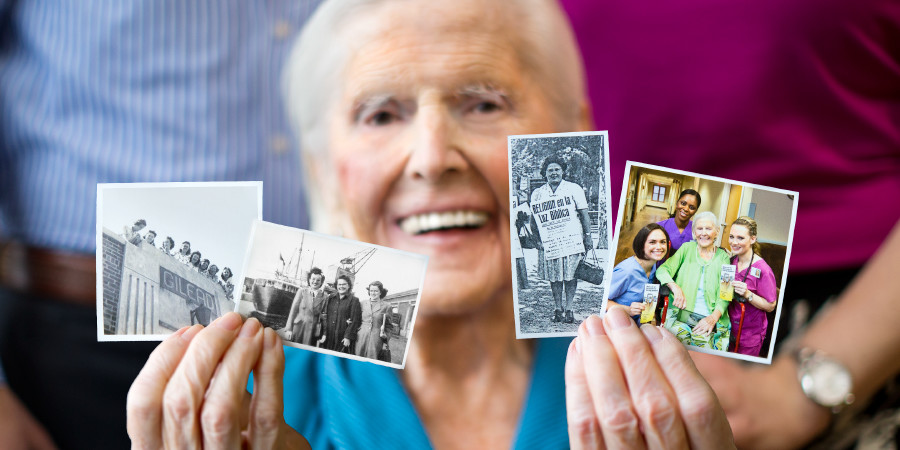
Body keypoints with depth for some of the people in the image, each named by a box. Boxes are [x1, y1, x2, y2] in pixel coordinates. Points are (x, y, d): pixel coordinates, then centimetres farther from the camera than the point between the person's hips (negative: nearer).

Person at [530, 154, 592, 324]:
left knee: (570, 275, -4)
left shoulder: (574, 189, 6)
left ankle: (569, 309, 5)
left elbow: (584, 214, 5)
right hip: (549, 242, 2)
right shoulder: (537, 194, 11)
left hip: (572, 240, -2)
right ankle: (558, 309, 15)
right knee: (554, 276, 3)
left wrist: (587, 236, -1)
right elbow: (534, 219, 14)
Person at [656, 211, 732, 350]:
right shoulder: (687, 248, 14)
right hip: (681, 314, 0)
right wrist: (675, 287, -17)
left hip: (708, 319, 0)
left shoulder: (723, 257, 14)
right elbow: (662, 270, 4)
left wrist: (714, 317, -13)